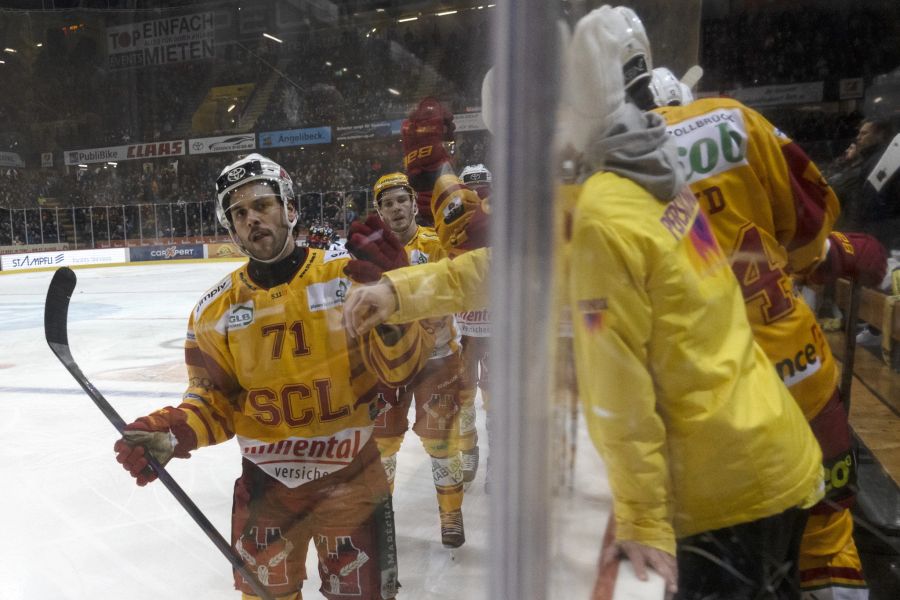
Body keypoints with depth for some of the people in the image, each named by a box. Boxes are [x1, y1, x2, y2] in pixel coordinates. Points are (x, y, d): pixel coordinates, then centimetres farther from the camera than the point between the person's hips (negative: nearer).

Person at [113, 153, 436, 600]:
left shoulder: (349, 275, -12)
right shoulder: (216, 311, -2)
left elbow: (399, 368, -15)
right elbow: (213, 399, 4)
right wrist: (172, 431, -15)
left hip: (352, 476, -2)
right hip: (264, 484, 3)